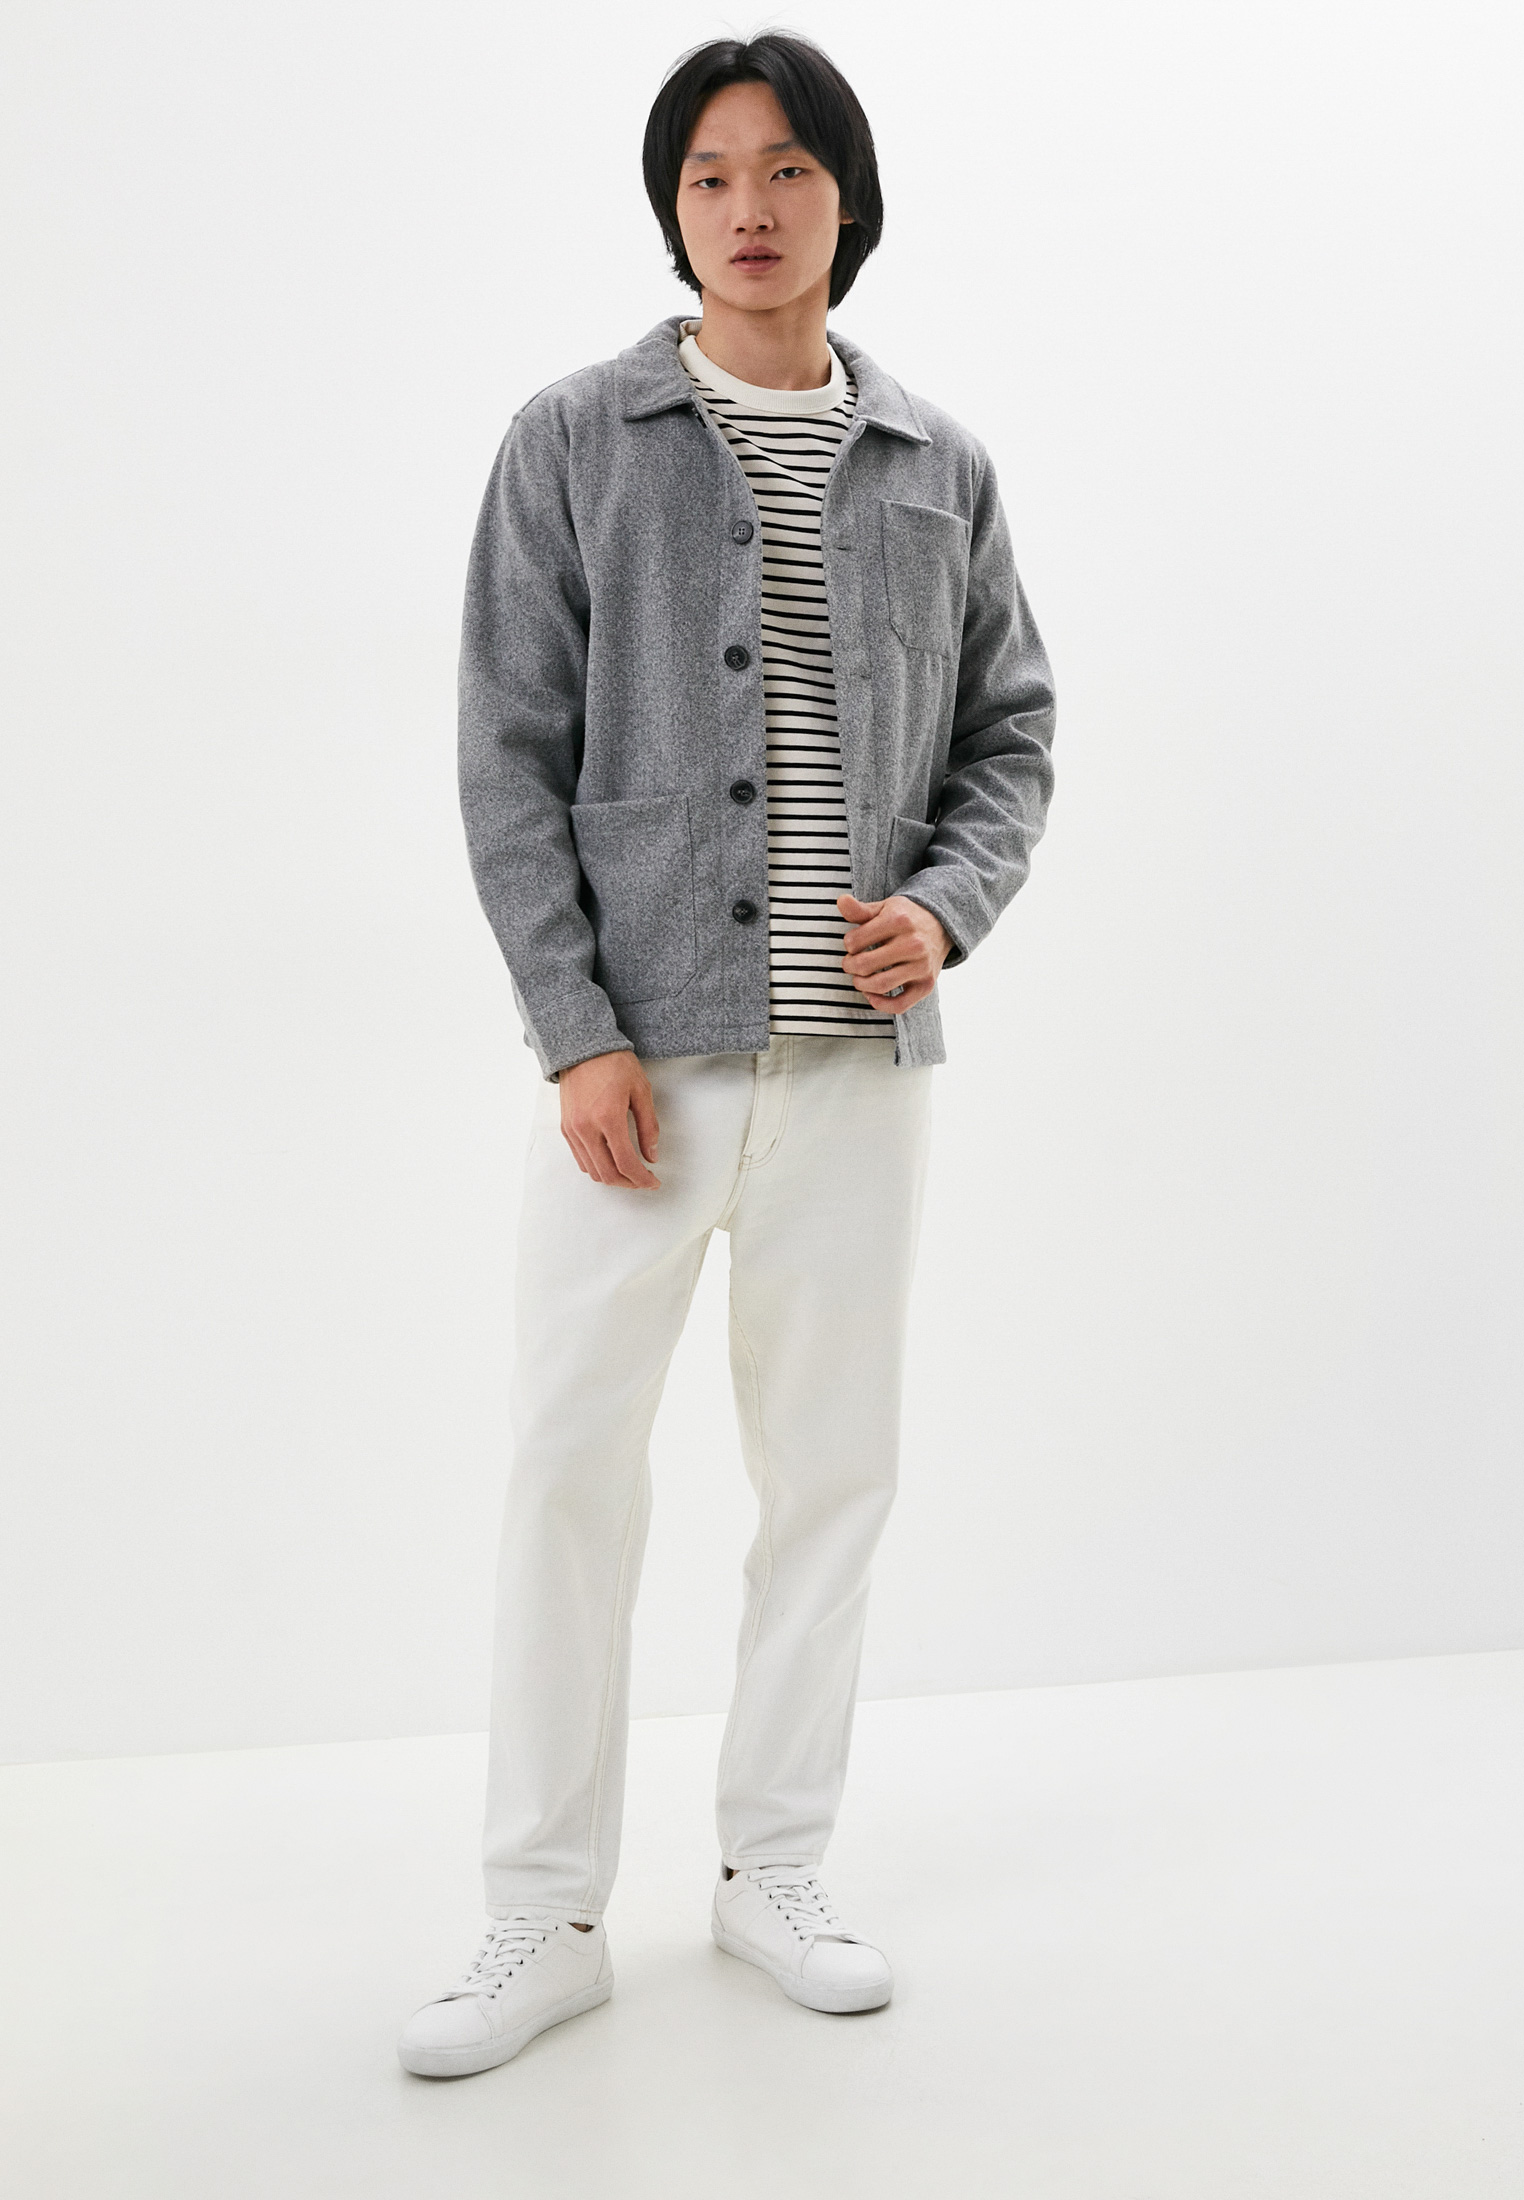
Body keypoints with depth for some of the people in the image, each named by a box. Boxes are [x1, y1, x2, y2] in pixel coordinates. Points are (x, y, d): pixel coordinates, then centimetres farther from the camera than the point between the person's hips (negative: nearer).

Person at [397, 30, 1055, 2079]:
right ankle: (547, 1916, 14)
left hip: (858, 1052, 3)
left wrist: (949, 905, -7)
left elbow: (1012, 729, 13)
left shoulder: (942, 467, 8)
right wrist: (577, 1033, -10)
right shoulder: (574, 442, 1)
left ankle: (775, 1867, 27)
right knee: (573, 1463, -1)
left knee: (834, 1464, 9)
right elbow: (511, 757, -2)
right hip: (639, 1048, -2)